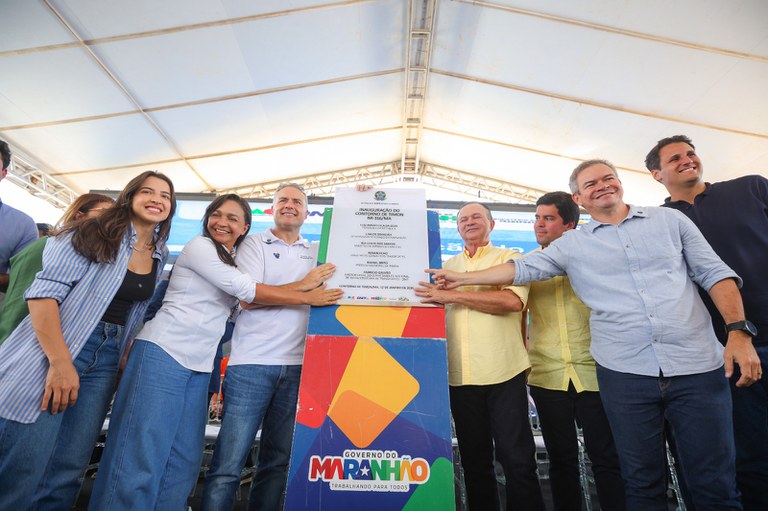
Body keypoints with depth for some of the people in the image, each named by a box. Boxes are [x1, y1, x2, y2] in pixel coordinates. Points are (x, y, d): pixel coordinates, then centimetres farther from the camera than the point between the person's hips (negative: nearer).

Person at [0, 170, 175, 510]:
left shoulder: (160, 255, 10)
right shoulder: (96, 234, -6)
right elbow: (43, 292, -14)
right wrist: (60, 362, -22)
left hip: (105, 362, 5)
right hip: (52, 355, -5)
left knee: (68, 470, 8)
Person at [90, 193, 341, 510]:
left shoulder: (234, 263, 19)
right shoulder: (199, 246, -5)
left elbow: (247, 300, 14)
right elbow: (247, 289, -14)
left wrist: (303, 284, 3)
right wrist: (307, 298, -12)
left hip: (200, 365, 7)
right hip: (163, 352, -7)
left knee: (184, 460, 7)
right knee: (142, 454, -4)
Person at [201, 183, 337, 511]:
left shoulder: (316, 253, 16)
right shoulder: (255, 243, 5)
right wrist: (302, 287, -13)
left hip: (297, 367, 3)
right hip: (252, 363, -3)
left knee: (278, 463, 12)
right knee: (228, 464, 1)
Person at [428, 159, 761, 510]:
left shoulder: (669, 220, 9)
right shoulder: (572, 244, 7)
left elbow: (714, 273, 8)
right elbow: (522, 269, 4)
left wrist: (739, 332, -4)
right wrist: (462, 278, 0)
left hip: (697, 366, 1)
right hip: (625, 372, 0)